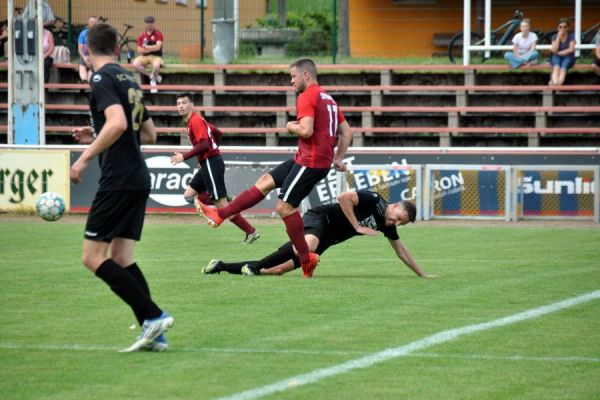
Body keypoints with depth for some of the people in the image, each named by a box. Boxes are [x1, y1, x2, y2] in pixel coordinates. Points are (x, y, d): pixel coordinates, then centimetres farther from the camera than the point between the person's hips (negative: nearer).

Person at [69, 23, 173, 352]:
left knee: (93, 258, -5)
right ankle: (153, 334, 2)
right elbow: (149, 133, 24)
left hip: (117, 182, -9)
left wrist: (85, 157, -18)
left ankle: (153, 316, -12)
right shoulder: (129, 80, 17)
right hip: (139, 180, 9)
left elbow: (117, 123, -25)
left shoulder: (102, 79, -9)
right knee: (121, 258, 10)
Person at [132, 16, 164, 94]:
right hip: (144, 56, 3)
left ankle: (153, 81, -8)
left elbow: (158, 47, -16)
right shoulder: (142, 35, 4)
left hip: (156, 57, -3)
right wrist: (152, 48, -12)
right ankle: (151, 76, -12)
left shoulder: (158, 34, -3)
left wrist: (146, 47, -12)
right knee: (135, 64, -29)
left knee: (156, 65, -38)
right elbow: (139, 50, -3)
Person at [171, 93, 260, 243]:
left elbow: (204, 144, -23)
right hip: (207, 164, 10)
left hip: (211, 163, -10)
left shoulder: (196, 121, -13)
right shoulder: (194, 121, 17)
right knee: (189, 195, 10)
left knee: (222, 205, -9)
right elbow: (218, 133, 26)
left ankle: (251, 232, -7)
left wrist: (184, 156, -22)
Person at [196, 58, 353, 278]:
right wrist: (337, 159, 18)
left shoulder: (307, 97, -13)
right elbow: (346, 132, 19)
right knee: (265, 181, 11)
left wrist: (291, 127, -5)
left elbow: (306, 130, -25)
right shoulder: (327, 99, 18)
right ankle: (220, 214, 12)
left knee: (285, 207, -4)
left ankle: (306, 260, 2)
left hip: (311, 162, -10)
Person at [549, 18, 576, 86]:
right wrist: (559, 36, -10)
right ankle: (555, 83, -60)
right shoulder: (555, 37, 6)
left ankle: (559, 83, -59)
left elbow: (571, 49, -9)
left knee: (563, 68, -35)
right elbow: (554, 50, -8)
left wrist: (559, 52, -7)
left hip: (568, 57, -1)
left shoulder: (571, 36, 1)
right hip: (557, 57, 1)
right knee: (556, 68, -35)